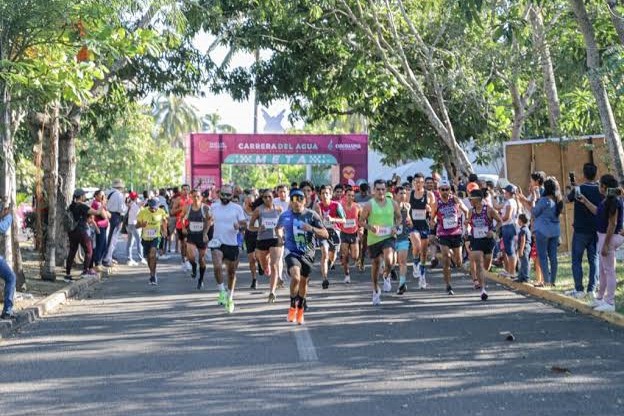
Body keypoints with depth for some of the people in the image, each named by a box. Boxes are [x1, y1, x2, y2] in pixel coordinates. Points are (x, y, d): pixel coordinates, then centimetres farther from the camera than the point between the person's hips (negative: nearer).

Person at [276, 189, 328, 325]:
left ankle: (300, 310, 36)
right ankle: (292, 306, -6)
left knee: (304, 282, 12)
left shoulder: (312, 215, -4)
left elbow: (325, 234, -6)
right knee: (295, 277, -27)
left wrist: (312, 229, -22)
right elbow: (279, 228, 23)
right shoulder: (285, 216, 1)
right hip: (292, 252, -1)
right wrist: (280, 234, 0)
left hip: (308, 254, 1)